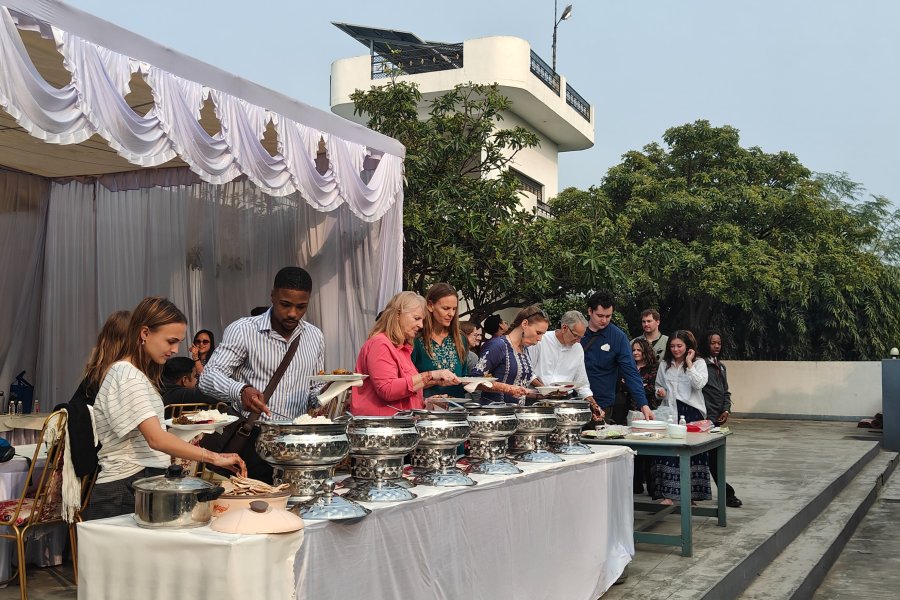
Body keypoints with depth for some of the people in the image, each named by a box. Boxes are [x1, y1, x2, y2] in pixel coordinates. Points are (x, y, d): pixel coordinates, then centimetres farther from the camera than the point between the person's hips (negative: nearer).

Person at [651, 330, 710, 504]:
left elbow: (699, 384, -14)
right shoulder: (664, 365, 14)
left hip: (691, 412, -3)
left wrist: (689, 364, -12)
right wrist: (659, 392, 0)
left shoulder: (699, 363, 3)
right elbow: (659, 386, 22)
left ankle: (691, 492, 11)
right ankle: (667, 494, -3)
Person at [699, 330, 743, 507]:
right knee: (713, 455, -6)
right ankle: (727, 493, -4)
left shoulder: (721, 366, 17)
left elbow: (725, 391, 19)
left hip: (717, 417, 8)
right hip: (706, 417, -8)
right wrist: (707, 416, -14)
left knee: (712, 454, 10)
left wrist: (726, 409, 2)